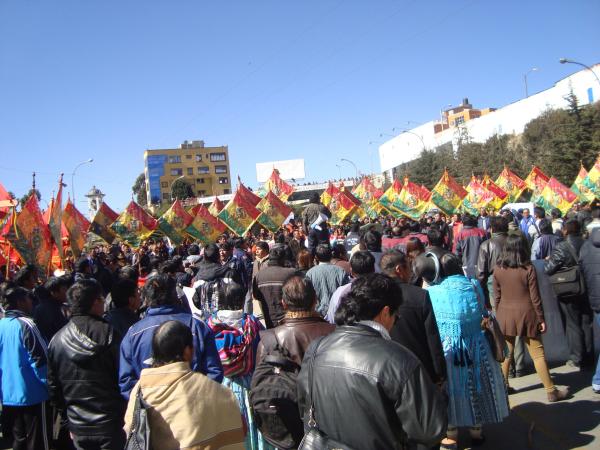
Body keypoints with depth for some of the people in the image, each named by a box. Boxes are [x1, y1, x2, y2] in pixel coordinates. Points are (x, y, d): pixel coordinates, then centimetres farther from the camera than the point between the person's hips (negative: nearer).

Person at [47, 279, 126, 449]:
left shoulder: (57, 339, 0)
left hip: (78, 428, 5)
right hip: (110, 424, -5)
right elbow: (122, 376, -13)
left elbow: (53, 386, 9)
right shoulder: (108, 333, -15)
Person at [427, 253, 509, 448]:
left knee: (451, 386, 10)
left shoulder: (432, 291, -11)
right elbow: (482, 312, 8)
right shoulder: (474, 286, -3)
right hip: (476, 346, 3)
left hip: (447, 348, -2)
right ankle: (476, 430, 34)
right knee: (476, 384, 18)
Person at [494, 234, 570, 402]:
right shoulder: (528, 269, -11)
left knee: (506, 353, 15)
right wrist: (541, 319, 0)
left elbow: (497, 296, 2)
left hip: (505, 315, 3)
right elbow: (535, 297, -8)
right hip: (526, 314, -2)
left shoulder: (498, 269, -4)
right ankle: (551, 391, 13)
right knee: (538, 354, 5)